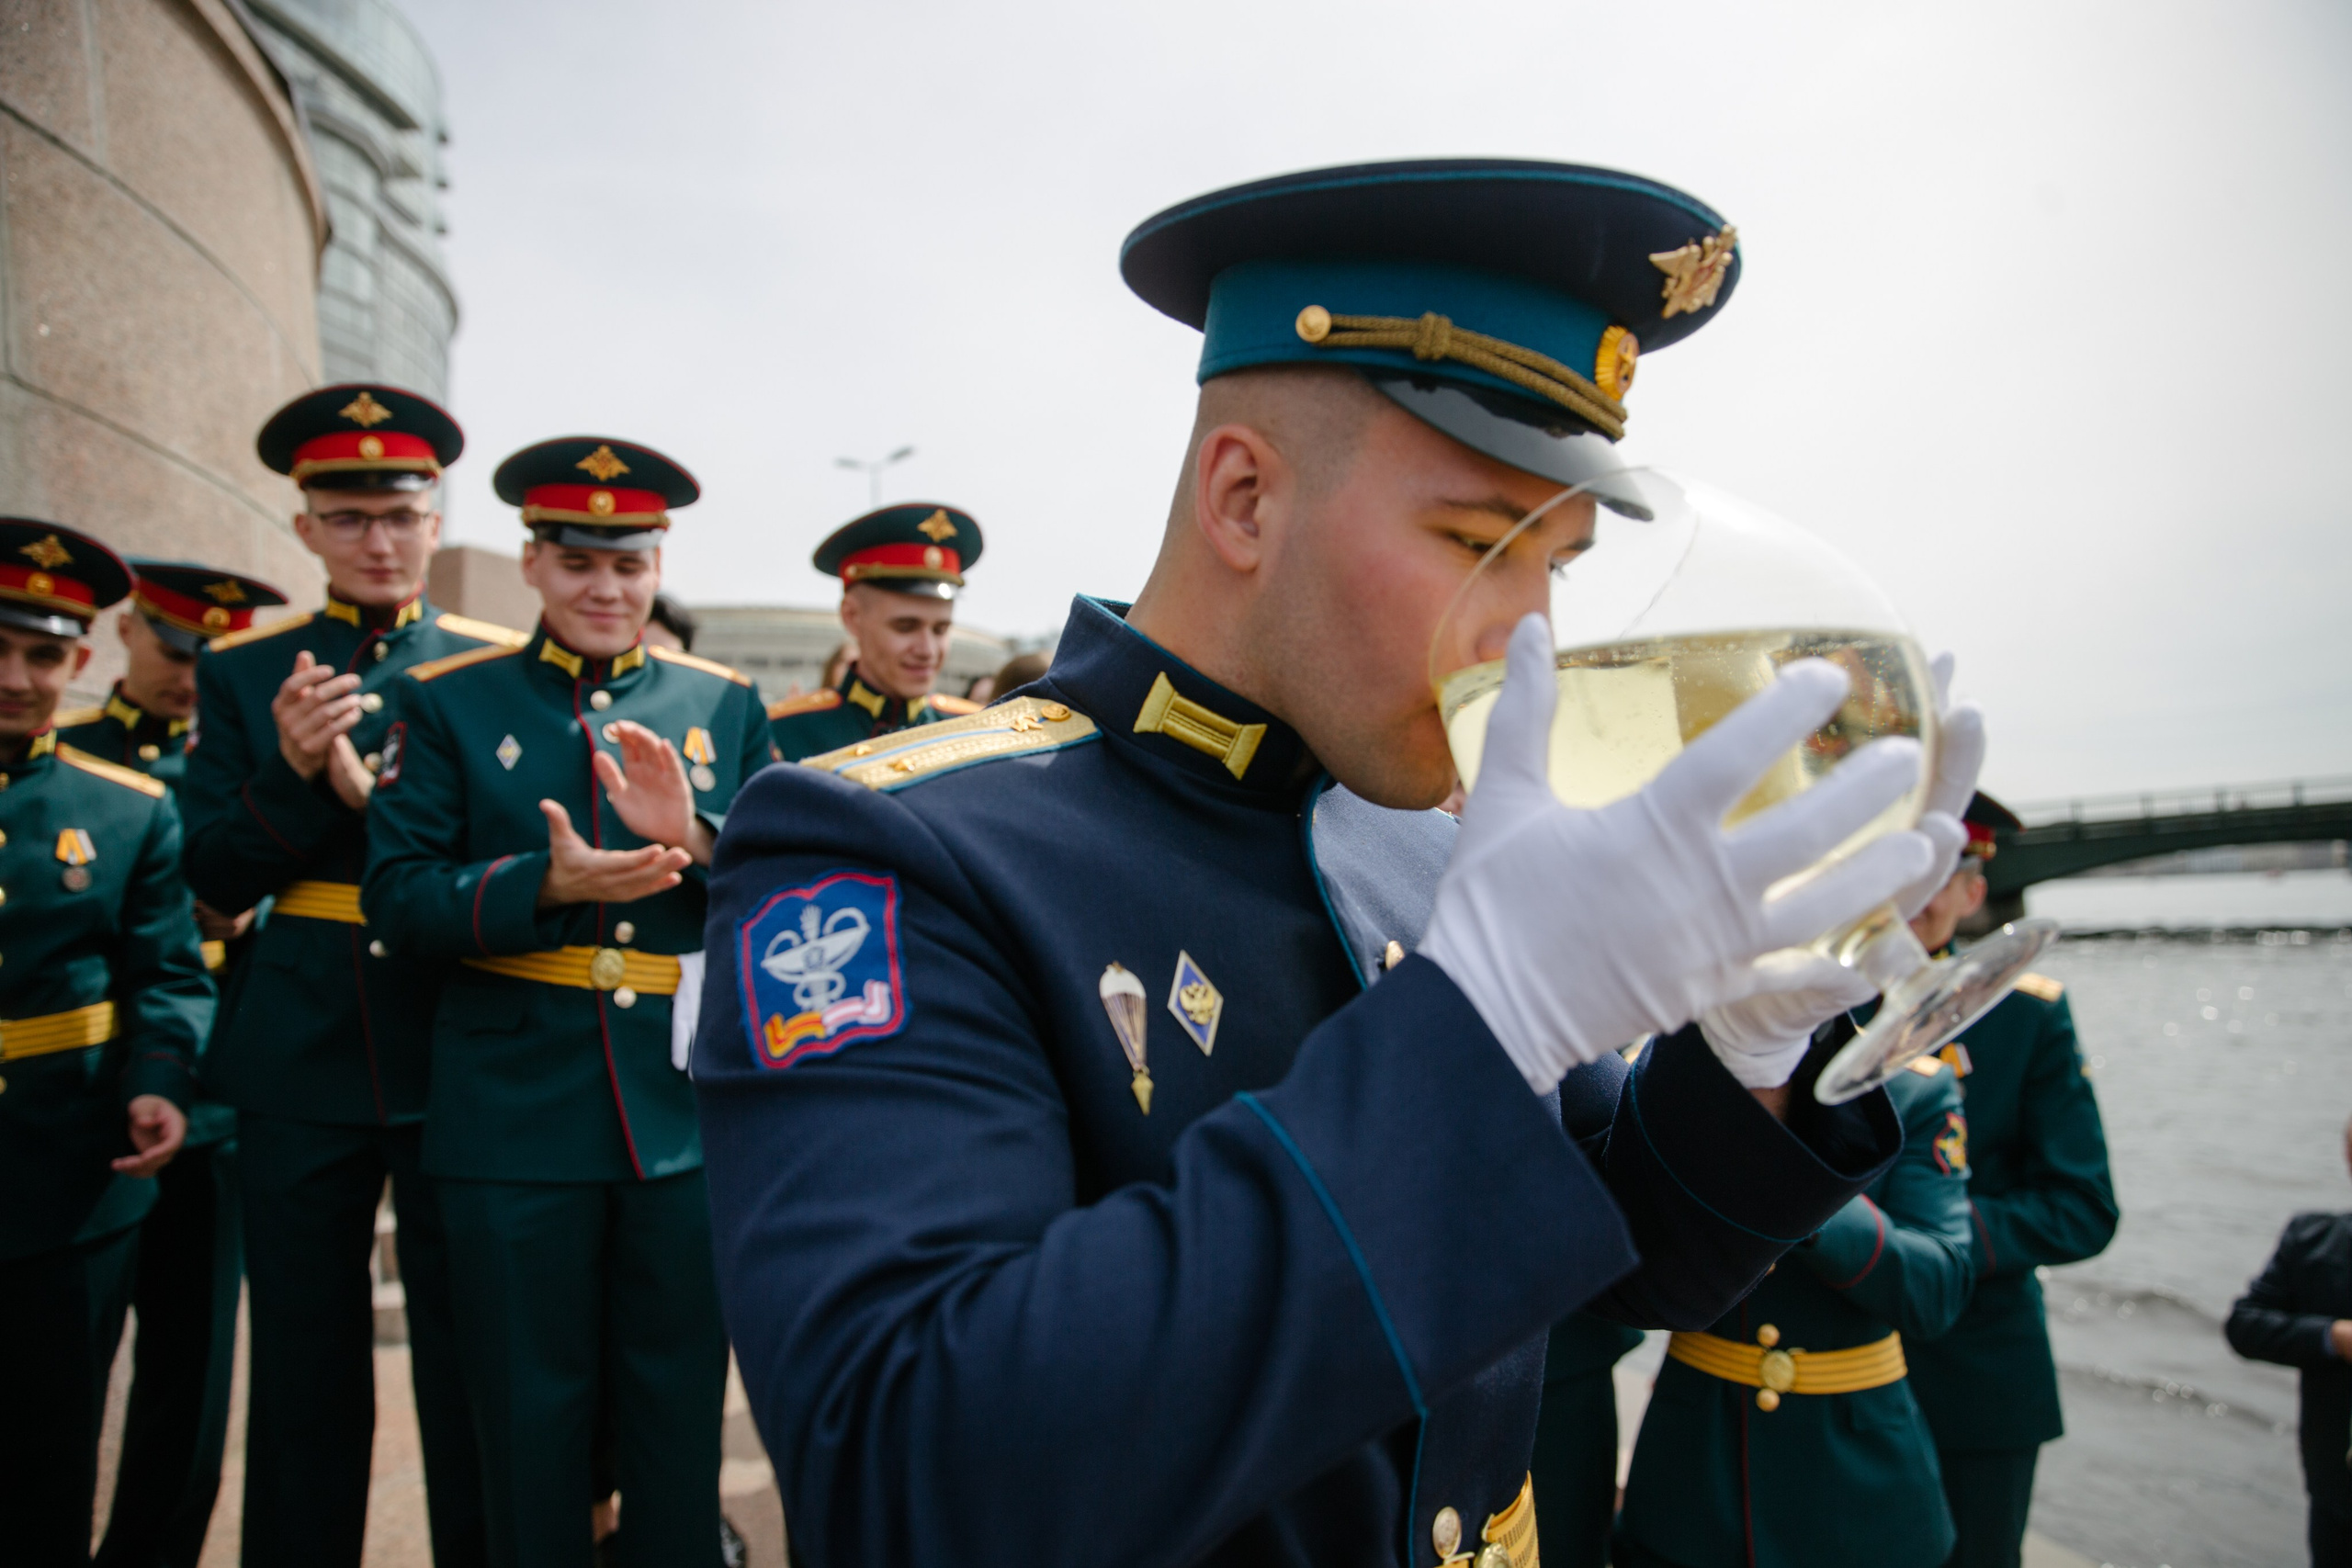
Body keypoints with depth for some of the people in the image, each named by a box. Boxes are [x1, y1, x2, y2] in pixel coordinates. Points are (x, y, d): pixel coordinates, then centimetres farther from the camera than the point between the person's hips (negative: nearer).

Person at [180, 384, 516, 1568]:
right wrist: (292, 772, -16)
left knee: (468, 1362, 9)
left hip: (460, 1059, -1)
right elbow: (215, 876, 2)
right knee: (304, 1370, 13)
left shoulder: (498, 668, 3)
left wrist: (374, 795, -18)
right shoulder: (241, 671, 8)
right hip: (298, 1063, 2)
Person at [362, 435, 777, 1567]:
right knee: (532, 1429, 12)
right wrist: (549, 884, -21)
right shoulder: (447, 702, 4)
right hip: (517, 1125, -1)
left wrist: (696, 836, -18)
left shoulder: (726, 705, 7)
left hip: (687, 1120, 1)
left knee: (680, 1425, 13)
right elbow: (397, 899, -5)